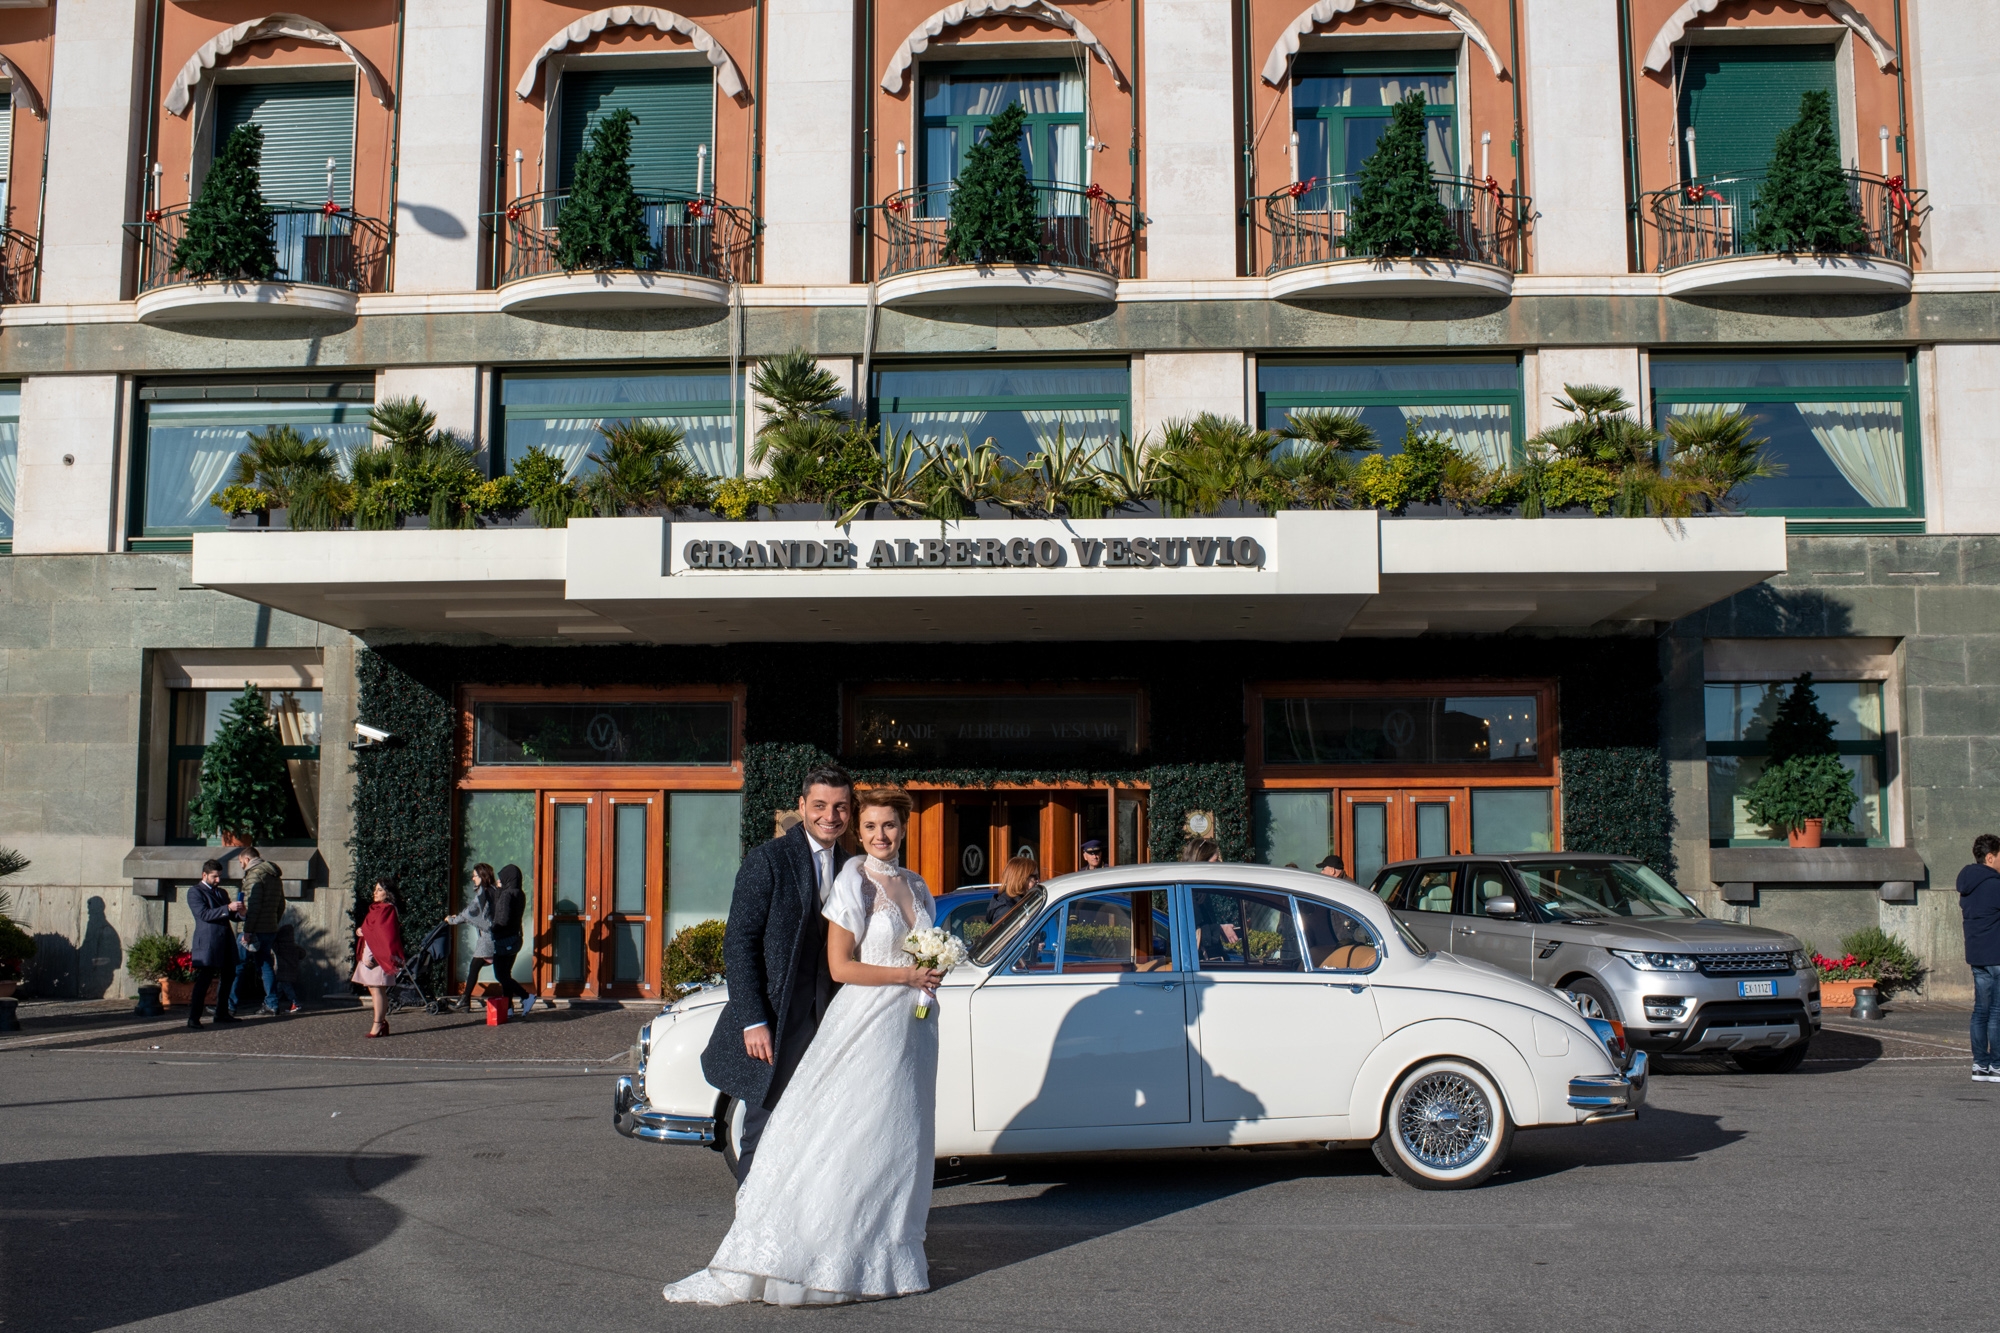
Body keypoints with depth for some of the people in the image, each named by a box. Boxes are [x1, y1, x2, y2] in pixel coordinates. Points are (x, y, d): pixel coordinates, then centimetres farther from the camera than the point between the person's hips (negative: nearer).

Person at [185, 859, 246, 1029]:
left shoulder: (222, 892, 21)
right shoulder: (195, 892, -1)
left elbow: (230, 915, 21)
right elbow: (204, 914, -15)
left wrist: (238, 912, -2)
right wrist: (228, 908, -23)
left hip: (226, 942, 8)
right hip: (207, 943, -8)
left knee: (228, 977, 10)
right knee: (204, 979, -11)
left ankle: (222, 1014, 20)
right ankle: (193, 1018, -11)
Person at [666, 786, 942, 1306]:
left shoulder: (917, 888, 11)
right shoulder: (854, 884, -9)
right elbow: (840, 966, -13)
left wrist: (935, 973, 0)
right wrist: (906, 975, -15)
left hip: (913, 1027, 7)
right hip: (867, 1023, -6)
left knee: (902, 1137, 10)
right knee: (853, 1136, -8)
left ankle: (894, 1246, 18)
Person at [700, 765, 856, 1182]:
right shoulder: (768, 860, -8)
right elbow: (738, 944, -11)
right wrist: (752, 1022, -17)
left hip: (827, 1024, 5)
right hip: (775, 1028, -5)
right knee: (763, 1136, 2)